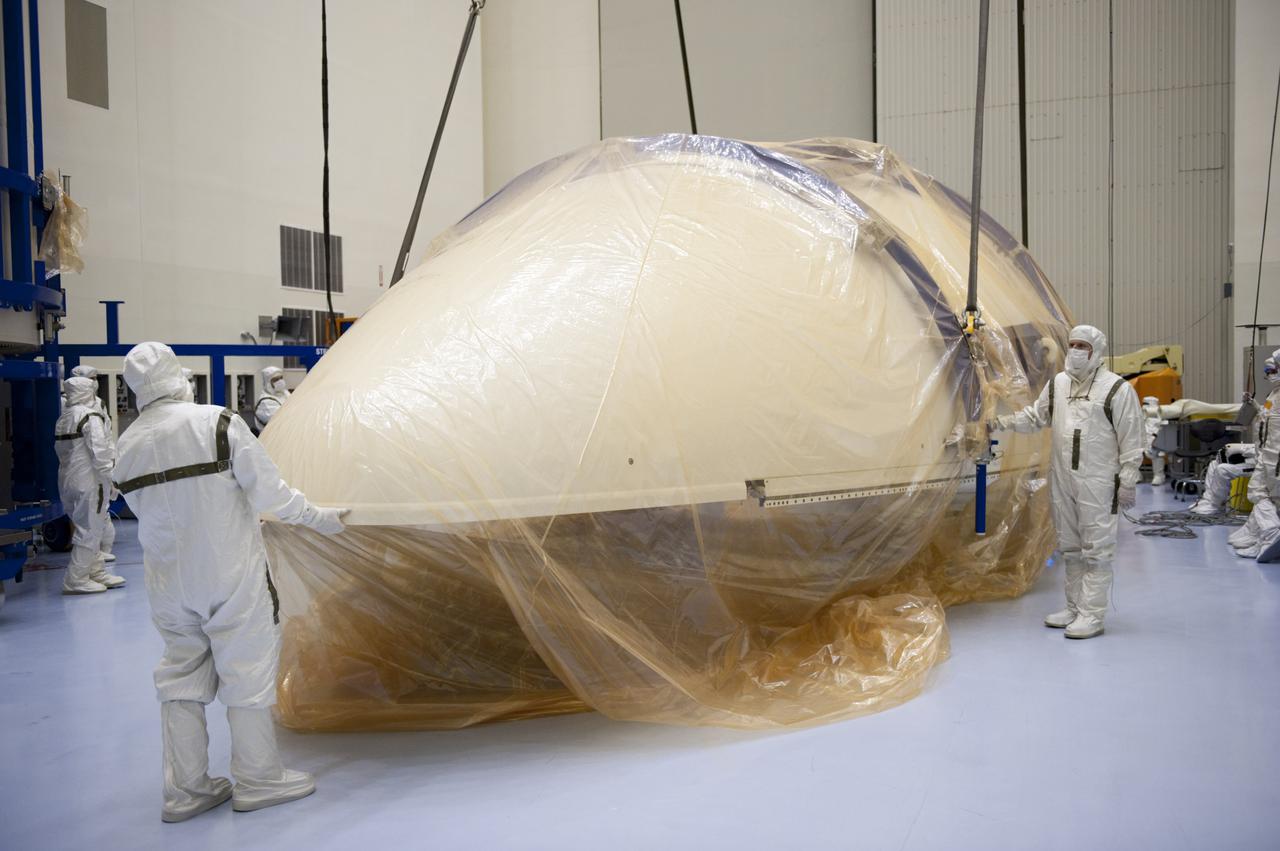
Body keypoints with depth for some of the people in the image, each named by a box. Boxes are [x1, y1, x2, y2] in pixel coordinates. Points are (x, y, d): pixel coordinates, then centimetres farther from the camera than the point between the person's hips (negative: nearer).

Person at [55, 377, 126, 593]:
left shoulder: (62, 419, 13)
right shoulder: (91, 417, -13)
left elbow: (60, 450, 18)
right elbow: (99, 452, -19)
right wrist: (111, 481, -15)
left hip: (68, 481, 9)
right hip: (89, 481, -9)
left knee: (89, 528, 17)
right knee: (89, 530, -3)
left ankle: (97, 572, 24)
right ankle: (76, 580, -2)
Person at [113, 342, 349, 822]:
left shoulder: (128, 446, 1)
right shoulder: (218, 422, -15)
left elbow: (144, 508, 8)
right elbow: (267, 491, -15)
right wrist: (319, 518, -1)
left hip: (169, 582, 5)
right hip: (231, 575, -5)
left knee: (181, 677, 15)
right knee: (247, 672, 7)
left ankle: (185, 790, 22)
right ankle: (258, 779, 18)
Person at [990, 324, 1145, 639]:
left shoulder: (1117, 389, -7)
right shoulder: (1057, 383, 11)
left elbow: (1131, 441, -7)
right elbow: (1034, 416, 22)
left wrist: (1128, 482, -9)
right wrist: (1001, 423, 8)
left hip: (1098, 483, -6)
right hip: (1062, 480, 7)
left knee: (1095, 549, -4)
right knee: (1070, 547, 14)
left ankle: (1092, 615, 2)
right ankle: (1075, 608, 25)